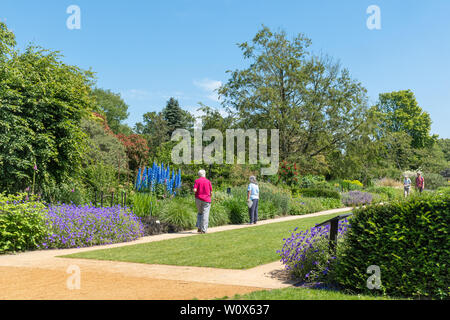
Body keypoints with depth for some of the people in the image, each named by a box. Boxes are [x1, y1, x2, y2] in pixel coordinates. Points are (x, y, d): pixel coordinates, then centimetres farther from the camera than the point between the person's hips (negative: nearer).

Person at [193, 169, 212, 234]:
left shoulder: (197, 181, 1)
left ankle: (199, 228, 8)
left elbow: (194, 190, -12)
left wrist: (196, 193, 9)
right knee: (205, 214, -1)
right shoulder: (208, 181, 3)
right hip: (206, 200, -1)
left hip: (198, 199, 1)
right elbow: (211, 192, 2)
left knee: (199, 213, 18)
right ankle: (203, 230, -5)